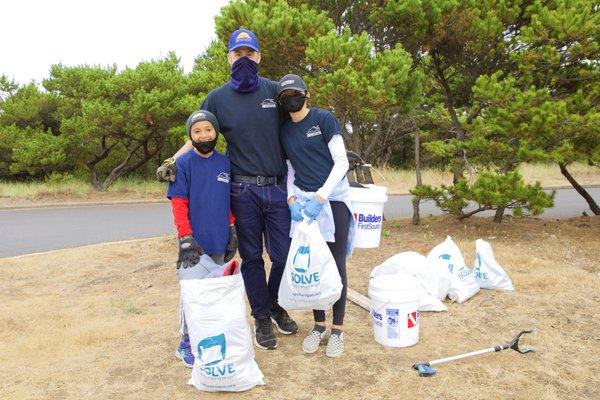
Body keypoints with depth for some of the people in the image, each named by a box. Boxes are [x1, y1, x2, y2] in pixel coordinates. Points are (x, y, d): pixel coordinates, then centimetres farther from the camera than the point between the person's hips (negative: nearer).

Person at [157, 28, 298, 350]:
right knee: (251, 257, 8)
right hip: (243, 190, -1)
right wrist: (172, 161, -10)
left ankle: (276, 306, 32)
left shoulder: (274, 91, 6)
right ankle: (262, 318, 26)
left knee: (284, 255, 5)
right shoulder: (217, 98, 4)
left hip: (278, 187, 1)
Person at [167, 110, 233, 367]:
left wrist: (232, 230, 8)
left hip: (219, 241, 5)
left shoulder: (225, 163, 4)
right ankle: (186, 343, 21)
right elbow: (178, 203, -11)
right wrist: (186, 238, -17)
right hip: (195, 242, -4)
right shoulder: (184, 163, -8)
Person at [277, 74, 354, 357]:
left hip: (333, 198, -4)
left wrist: (320, 198, -15)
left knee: (336, 263, 1)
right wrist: (292, 199, -4)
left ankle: (337, 328, 13)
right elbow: (290, 170, 14)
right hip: (304, 203, 4)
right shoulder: (284, 131, 10)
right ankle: (318, 324, 21)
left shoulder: (323, 119, -4)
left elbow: (341, 162, -8)